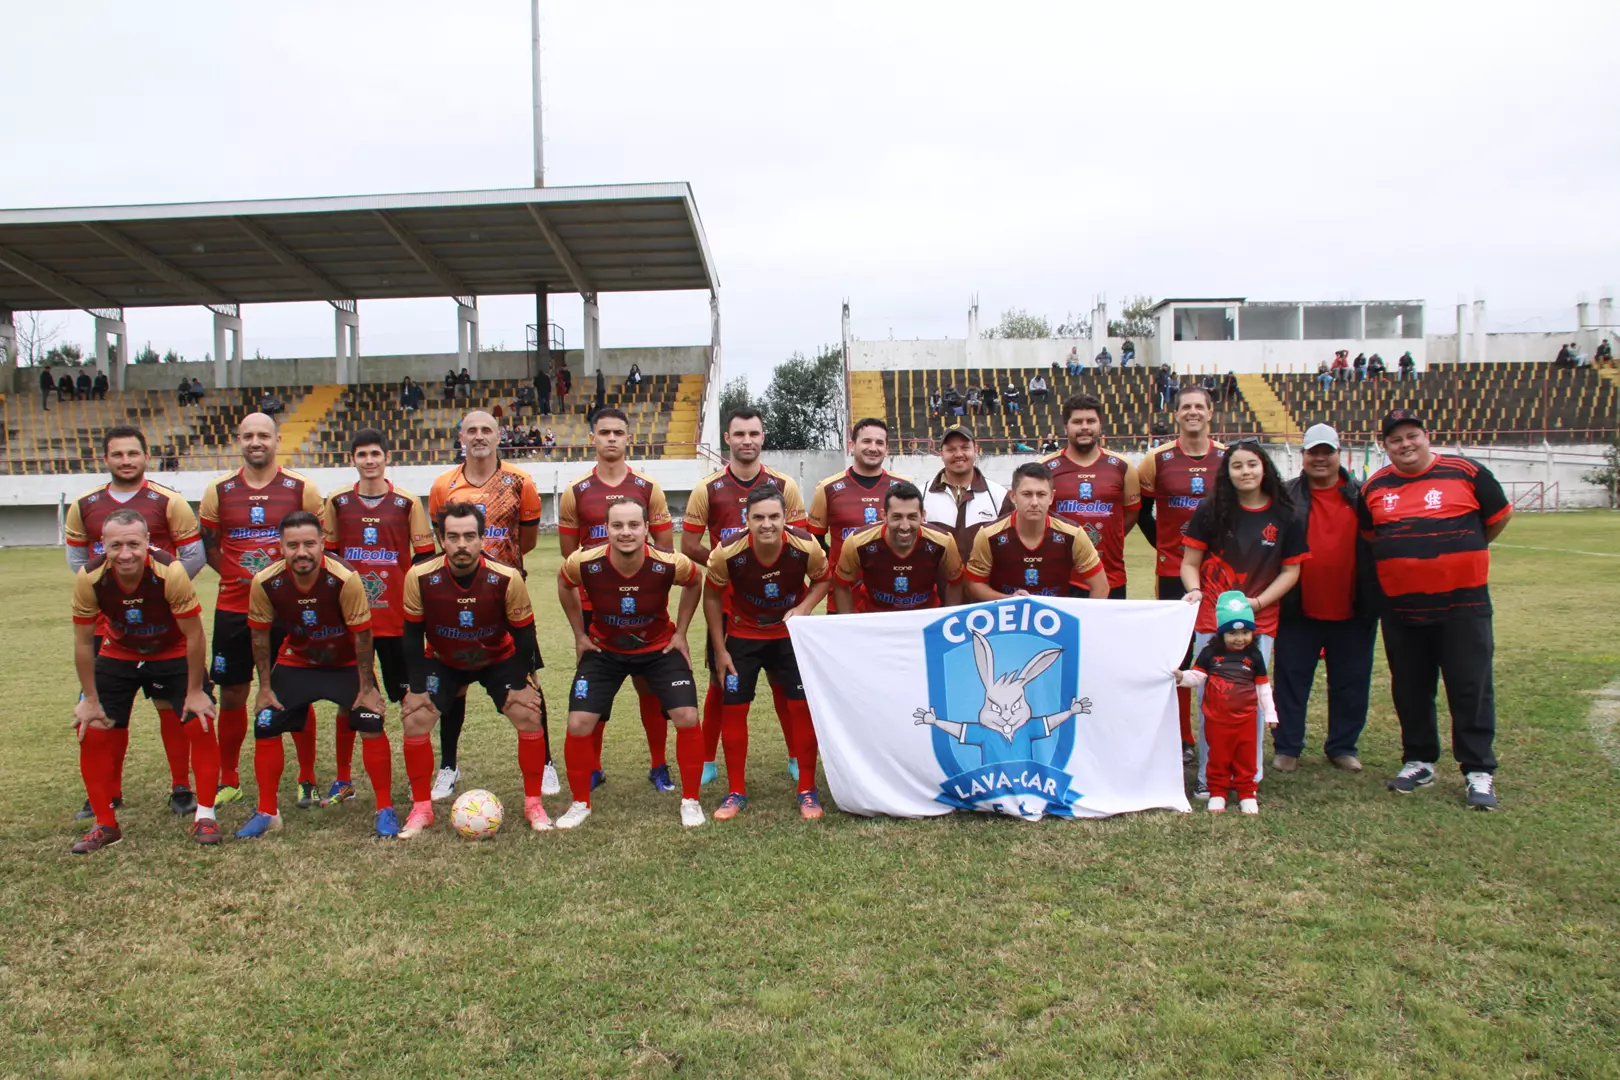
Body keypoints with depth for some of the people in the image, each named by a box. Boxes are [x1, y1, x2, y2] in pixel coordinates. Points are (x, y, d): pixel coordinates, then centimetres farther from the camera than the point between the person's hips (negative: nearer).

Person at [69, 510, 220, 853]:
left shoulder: (171, 572, -33)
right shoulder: (89, 578, -25)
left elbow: (194, 636, -22)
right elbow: (84, 642, -10)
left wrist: (194, 692, -16)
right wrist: (91, 700, -7)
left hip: (174, 655, -2)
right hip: (118, 656, 2)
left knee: (200, 725, -11)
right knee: (93, 733, -3)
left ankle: (204, 816, 5)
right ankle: (105, 825, 14)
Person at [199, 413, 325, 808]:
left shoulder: (302, 488, -2)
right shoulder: (219, 489, 4)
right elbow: (206, 543, 12)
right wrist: (234, 573, -1)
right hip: (233, 608, 2)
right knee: (231, 694, 9)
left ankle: (307, 781, 15)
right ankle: (228, 781, 25)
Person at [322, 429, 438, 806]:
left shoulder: (407, 502, -1)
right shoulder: (336, 501, 4)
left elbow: (424, 556, 2)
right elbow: (327, 552, 13)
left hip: (398, 618, -2)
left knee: (410, 697, 3)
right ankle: (343, 780, 22)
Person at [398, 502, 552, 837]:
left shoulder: (507, 578, -30)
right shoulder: (420, 577, -27)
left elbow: (523, 634, -16)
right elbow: (413, 636, -14)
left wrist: (520, 684, -16)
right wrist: (417, 688, -15)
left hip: (499, 659, -1)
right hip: (442, 661, 1)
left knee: (530, 716, -13)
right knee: (415, 719, -12)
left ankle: (533, 804, 4)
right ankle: (421, 808, 7)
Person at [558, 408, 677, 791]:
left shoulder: (648, 488, 1)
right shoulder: (575, 492, 2)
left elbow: (665, 549, 6)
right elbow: (568, 555, 7)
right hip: (594, 605, 1)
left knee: (651, 686, 5)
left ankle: (659, 766, 17)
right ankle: (592, 768, 21)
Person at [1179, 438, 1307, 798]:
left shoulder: (1284, 517, 3)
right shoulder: (1210, 511, 1)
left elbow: (1291, 570, 6)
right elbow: (1190, 562, 4)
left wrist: (1259, 601, -8)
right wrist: (1195, 591, -16)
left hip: (1259, 622, 0)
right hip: (1211, 620, 0)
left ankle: (1251, 777, 15)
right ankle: (1208, 777, 12)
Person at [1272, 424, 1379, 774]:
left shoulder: (1360, 496, 5)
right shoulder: (1288, 496, 1)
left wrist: (1373, 599, 1)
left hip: (1351, 611, 1)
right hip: (1299, 611, -1)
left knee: (1351, 682, 10)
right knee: (1291, 679, 6)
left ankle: (1342, 746, 25)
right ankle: (1287, 747, 17)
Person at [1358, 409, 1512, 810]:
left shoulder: (1466, 472, -4)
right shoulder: (1374, 487, 5)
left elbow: (1499, 517, 8)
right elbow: (1367, 533, 21)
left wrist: (1463, 552, 14)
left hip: (1463, 603, -3)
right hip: (1401, 608, 3)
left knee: (1471, 688, 1)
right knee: (1410, 690, 11)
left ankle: (1479, 771, 10)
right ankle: (1419, 761, 25)